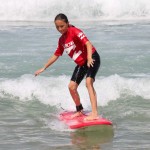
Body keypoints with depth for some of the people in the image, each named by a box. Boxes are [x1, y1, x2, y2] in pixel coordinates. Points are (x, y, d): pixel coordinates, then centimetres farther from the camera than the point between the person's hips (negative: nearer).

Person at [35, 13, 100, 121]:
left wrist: (89, 58, -45)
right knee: (72, 86, 6)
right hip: (81, 63, 8)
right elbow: (56, 55, 19)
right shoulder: (61, 40, 7)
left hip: (92, 59, -8)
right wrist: (44, 68, 21)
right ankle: (79, 110, 26)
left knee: (89, 82, -26)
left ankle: (94, 114, -33)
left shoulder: (74, 31, -17)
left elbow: (88, 43, -29)